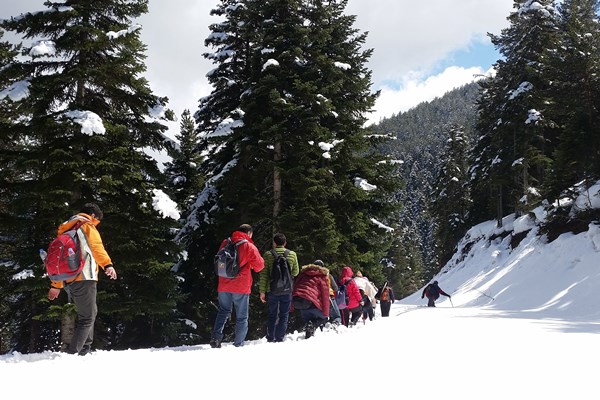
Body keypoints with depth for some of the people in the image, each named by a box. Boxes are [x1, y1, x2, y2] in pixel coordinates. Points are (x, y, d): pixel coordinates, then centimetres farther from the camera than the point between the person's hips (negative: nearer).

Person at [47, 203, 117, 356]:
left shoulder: (66, 230, 25)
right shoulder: (87, 226, 1)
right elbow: (96, 247, -19)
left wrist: (56, 285, 31)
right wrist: (107, 265, -35)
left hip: (69, 281, 8)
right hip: (84, 278, -8)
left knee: (88, 314, 19)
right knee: (87, 318, -4)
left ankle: (85, 350, 16)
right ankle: (73, 353, -11)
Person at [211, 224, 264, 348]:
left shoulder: (225, 243, 7)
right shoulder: (249, 247, -7)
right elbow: (259, 266, -1)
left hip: (224, 286, 4)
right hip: (241, 287, -4)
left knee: (223, 312, 19)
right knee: (241, 317, 8)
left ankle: (216, 337, 1)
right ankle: (238, 344, 6)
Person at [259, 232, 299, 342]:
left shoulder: (268, 255, -3)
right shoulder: (292, 254, 1)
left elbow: (263, 275, -4)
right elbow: (295, 272, 10)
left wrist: (262, 291, -1)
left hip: (272, 290, 0)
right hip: (287, 290, 0)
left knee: (272, 315, 13)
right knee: (284, 315, 8)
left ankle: (270, 338, 14)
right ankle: (279, 338, 3)